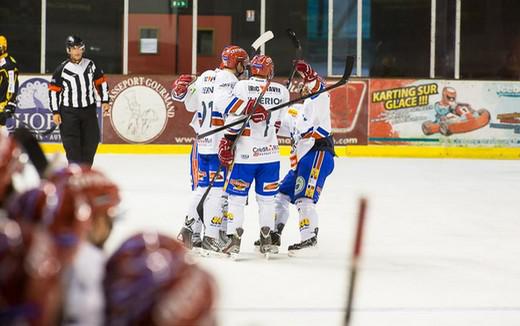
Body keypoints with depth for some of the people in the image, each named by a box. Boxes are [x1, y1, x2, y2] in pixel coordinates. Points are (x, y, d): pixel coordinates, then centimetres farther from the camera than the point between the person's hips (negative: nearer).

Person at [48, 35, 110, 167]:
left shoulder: (90, 65, 3)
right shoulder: (62, 69, -8)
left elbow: (101, 82, 13)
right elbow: (53, 90, -5)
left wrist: (104, 101, 8)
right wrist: (55, 112, -8)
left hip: (89, 110, 4)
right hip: (69, 112, -4)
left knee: (92, 141, 4)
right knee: (72, 145, -6)